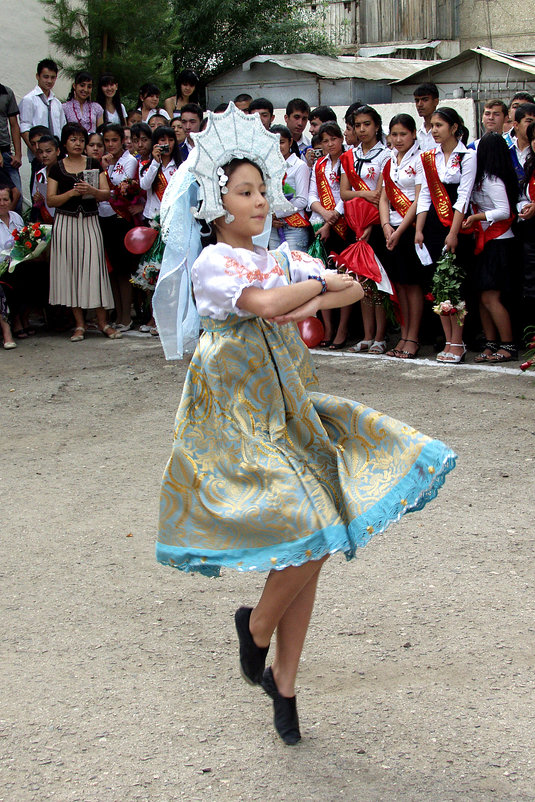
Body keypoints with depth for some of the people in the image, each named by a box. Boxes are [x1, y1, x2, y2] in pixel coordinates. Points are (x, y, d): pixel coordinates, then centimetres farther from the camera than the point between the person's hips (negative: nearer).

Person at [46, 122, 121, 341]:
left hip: (90, 222, 0)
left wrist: (92, 190, -18)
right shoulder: (57, 169, 7)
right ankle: (79, 324, 4)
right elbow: (50, 200, 1)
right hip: (66, 223, 0)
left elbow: (106, 194, 2)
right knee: (70, 269, -2)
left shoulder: (93, 165, 9)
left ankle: (102, 322, 0)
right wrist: (72, 193, -13)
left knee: (94, 268, -6)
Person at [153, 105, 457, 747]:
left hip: (292, 410, 6)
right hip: (238, 418, -6)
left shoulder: (281, 259, 13)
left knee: (313, 551, 3)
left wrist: (309, 305, -12)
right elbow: (264, 303, -23)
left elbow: (355, 289, 6)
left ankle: (282, 682, 17)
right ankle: (257, 628, 13)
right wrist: (319, 282, -7)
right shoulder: (211, 264, -6)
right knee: (309, 537, -17)